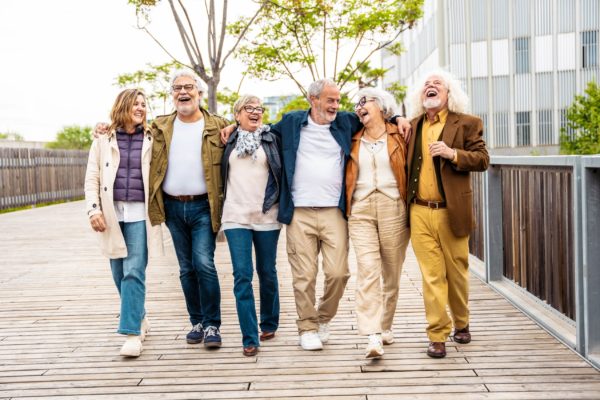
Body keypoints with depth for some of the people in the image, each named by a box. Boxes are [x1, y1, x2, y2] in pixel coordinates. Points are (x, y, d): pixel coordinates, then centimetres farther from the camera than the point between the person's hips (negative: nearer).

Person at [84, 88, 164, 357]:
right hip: (112, 213, 2)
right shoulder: (103, 140, 8)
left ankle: (132, 332, -8)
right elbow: (92, 178, 6)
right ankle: (139, 318, 27)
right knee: (120, 274, 9)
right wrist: (94, 208, -6)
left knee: (134, 273, -10)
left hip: (140, 214, -2)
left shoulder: (150, 140, 6)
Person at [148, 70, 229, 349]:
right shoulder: (160, 127, 9)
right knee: (186, 268, 10)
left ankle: (212, 325, 0)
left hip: (203, 207, -3)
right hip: (173, 207, 3)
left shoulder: (218, 127, 1)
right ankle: (197, 322, 21)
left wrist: (225, 204, -10)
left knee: (204, 264, -12)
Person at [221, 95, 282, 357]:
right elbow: (219, 174, 21)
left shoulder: (272, 140, 6)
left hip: (267, 216, 0)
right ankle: (250, 338, -3)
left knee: (267, 273, 9)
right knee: (242, 276, -6)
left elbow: (284, 172, 6)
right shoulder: (229, 141, 10)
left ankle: (269, 323, 29)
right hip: (236, 216, 0)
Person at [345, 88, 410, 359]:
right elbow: (347, 177, 19)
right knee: (367, 270, -12)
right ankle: (373, 336, -17)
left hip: (393, 208, -1)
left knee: (391, 272, 6)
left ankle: (386, 326, 24)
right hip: (361, 210, 1)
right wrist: (346, 206, 8)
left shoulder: (398, 136, 5)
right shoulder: (354, 140, 13)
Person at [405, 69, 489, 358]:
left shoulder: (466, 124, 2)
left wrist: (452, 153, -18)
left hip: (451, 212, -2)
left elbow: (482, 159, -5)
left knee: (456, 272, 9)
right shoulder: (412, 127, 13)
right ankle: (437, 336, 5)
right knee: (432, 275, -1)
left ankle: (461, 324, 32)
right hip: (419, 212, 2)